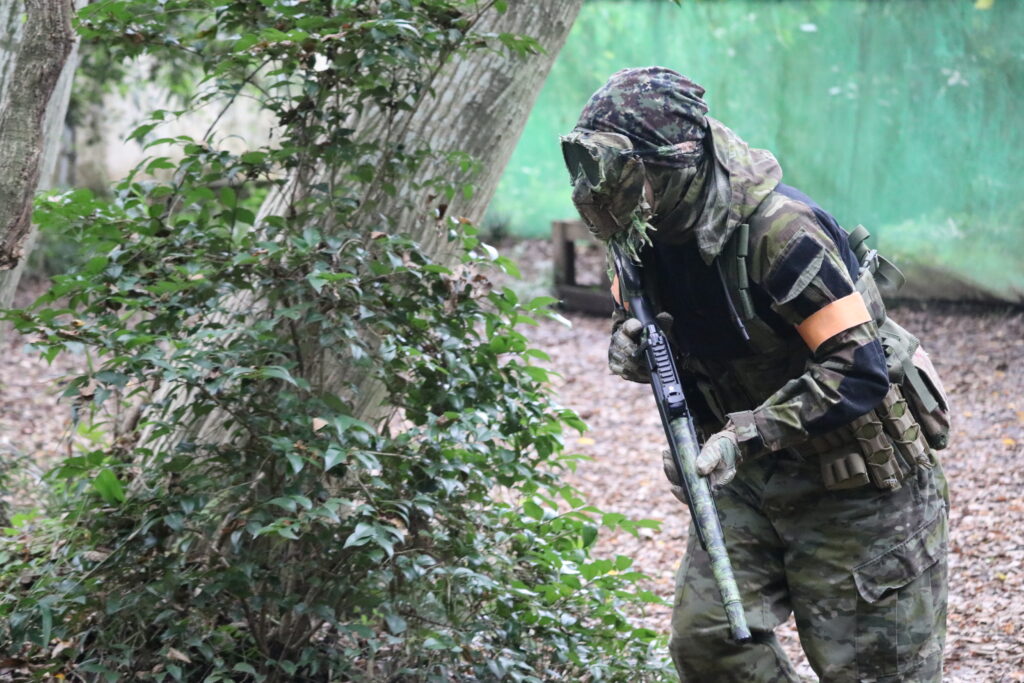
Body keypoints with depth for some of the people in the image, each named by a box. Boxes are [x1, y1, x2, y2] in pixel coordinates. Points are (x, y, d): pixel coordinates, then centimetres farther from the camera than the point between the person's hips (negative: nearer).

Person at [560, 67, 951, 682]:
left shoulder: (775, 229, -28)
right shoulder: (647, 232, -4)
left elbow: (858, 372, -29)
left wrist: (747, 435, -35)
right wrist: (630, 344, -11)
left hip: (858, 482, -7)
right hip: (753, 480, 7)